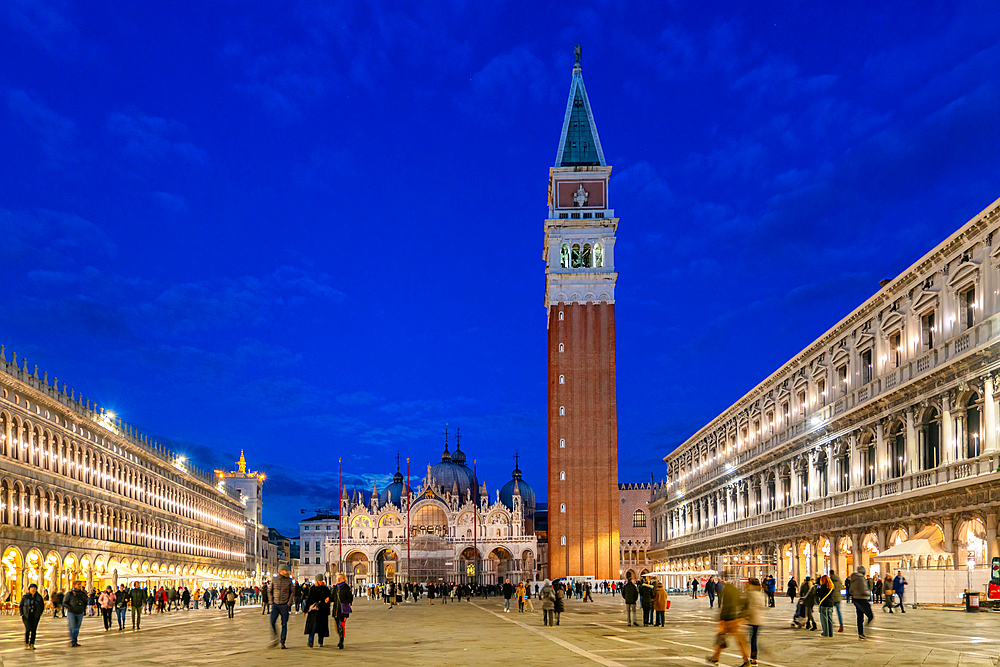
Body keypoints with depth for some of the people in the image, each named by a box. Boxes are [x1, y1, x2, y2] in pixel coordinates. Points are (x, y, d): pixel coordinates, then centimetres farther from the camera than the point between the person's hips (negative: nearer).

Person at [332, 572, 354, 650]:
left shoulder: (347, 588, -3)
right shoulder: (335, 588, 14)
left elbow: (350, 599, -3)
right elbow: (333, 597, 18)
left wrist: (343, 603, -16)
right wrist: (329, 598, -3)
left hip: (343, 610, -5)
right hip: (336, 610, 5)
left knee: (342, 626, -11)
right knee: (337, 626, 10)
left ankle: (341, 642, -8)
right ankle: (341, 640, 28)